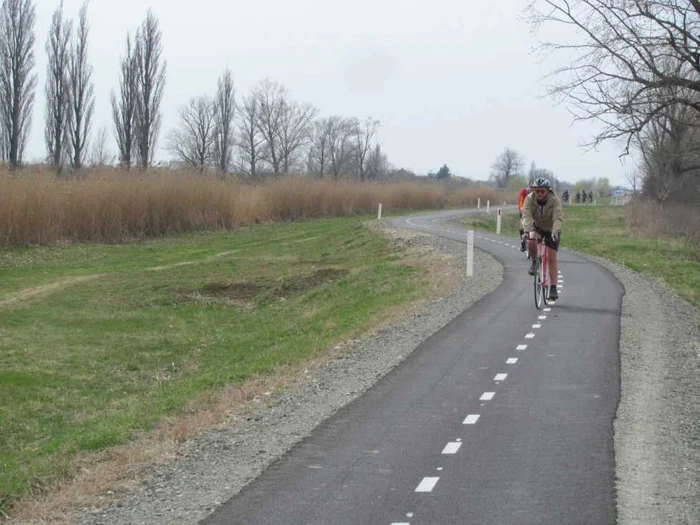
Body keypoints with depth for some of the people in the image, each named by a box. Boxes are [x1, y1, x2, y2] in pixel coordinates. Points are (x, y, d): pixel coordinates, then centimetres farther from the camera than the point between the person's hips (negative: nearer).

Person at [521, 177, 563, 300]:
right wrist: (527, 231, -49)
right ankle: (533, 262, -2)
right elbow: (526, 216, -31)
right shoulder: (529, 199, -22)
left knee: (552, 258, -8)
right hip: (536, 227, 1)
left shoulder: (555, 200, -26)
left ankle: (553, 288, -3)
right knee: (531, 240, -32)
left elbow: (558, 218, -36)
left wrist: (555, 231, -54)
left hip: (551, 230, -1)